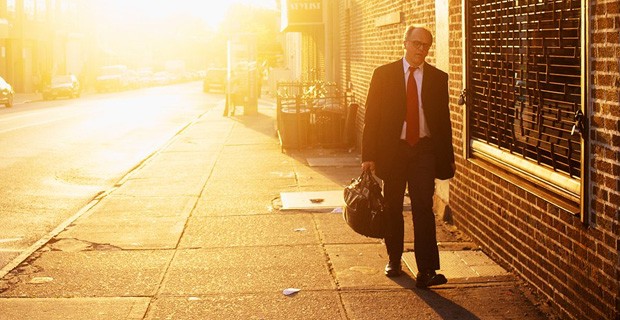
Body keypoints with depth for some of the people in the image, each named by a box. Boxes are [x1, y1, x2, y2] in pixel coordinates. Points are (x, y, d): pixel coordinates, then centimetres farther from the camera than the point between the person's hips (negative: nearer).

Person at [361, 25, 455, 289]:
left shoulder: (438, 78, 4)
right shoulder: (383, 74, 1)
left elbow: (444, 119, 8)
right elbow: (371, 117, 0)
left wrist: (447, 158, 6)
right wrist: (368, 156, -5)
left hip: (424, 151, 0)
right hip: (392, 149, 1)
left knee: (424, 209, -9)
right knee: (392, 208, 11)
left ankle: (426, 271, -10)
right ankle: (394, 260, 29)